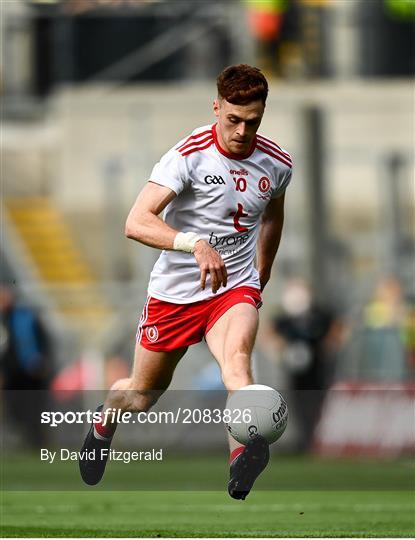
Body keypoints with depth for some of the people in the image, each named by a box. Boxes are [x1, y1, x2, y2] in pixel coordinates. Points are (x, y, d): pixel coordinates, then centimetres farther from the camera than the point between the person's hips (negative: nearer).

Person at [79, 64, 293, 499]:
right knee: (142, 395, 14)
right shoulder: (189, 154, -17)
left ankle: (243, 463, -52)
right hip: (176, 290, -1)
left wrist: (261, 280, 28)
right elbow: (136, 223, -28)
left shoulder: (276, 163, -2)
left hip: (235, 287, 1)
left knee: (237, 357, -31)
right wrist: (195, 244, -43)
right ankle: (103, 425, 50)